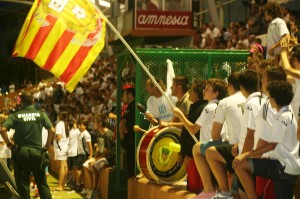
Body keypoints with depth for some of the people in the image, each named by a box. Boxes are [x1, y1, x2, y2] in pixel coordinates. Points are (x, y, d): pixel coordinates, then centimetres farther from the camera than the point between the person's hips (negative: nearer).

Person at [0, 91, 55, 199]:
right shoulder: (41, 114, 2)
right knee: (42, 182, 8)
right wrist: (46, 146, 4)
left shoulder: (15, 115, -2)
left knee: (22, 183, 5)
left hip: (20, 151, -1)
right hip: (36, 151, 1)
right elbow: (52, 130, -5)